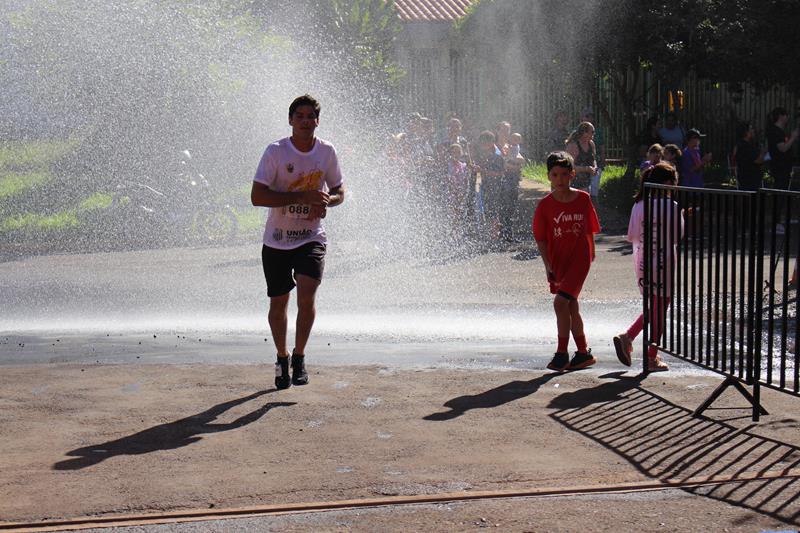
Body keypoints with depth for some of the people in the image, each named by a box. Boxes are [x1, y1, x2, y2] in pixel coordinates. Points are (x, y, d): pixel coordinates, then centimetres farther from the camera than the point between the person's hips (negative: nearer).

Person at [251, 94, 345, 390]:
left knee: (306, 295, -19)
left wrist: (325, 201, -11)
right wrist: (302, 197, -23)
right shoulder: (275, 151, -10)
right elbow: (257, 196, -16)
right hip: (277, 241, -1)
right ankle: (282, 358, 32)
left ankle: (299, 357, 0)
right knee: (278, 302, 10)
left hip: (312, 238, 1)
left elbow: (339, 191, 14)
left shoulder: (327, 151, 0)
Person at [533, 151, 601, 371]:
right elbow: (540, 238, -3)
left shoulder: (583, 199, -3)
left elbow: (589, 230, 8)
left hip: (579, 258, -3)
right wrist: (548, 266, -9)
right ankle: (584, 352, 25)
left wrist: (591, 253, 14)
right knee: (571, 306, 12)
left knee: (560, 302, -16)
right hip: (558, 261, 3)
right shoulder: (545, 205, -3)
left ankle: (562, 353, -6)